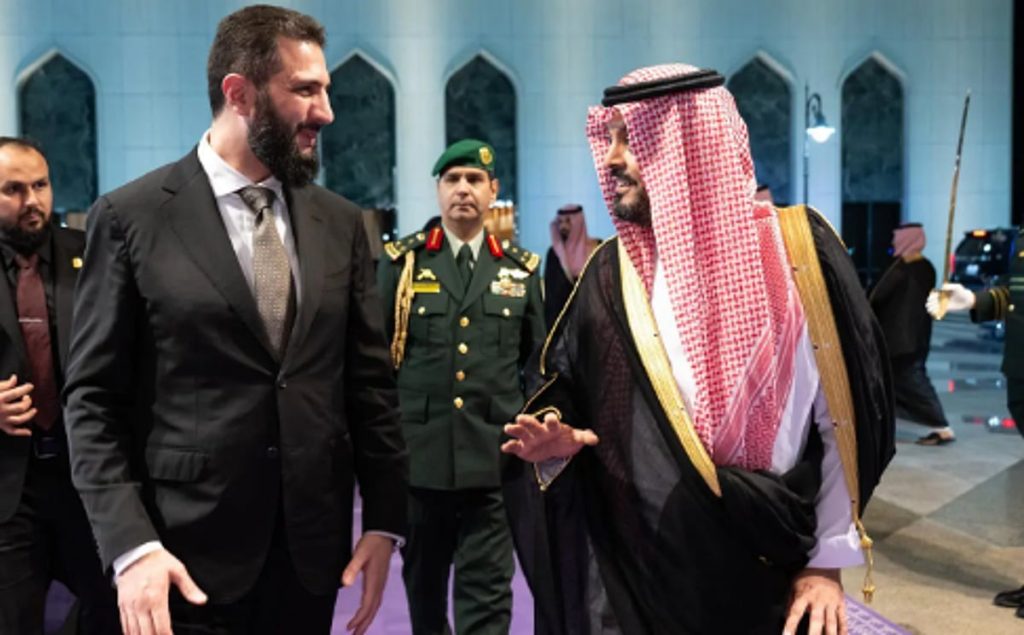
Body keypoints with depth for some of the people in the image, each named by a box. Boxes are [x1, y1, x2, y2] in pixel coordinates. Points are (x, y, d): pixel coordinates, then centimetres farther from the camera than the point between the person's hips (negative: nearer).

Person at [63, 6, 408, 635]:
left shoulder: (340, 223, 6)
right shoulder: (132, 217, -5)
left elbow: (370, 382, 7)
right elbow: (95, 399, -6)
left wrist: (384, 519, 2)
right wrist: (130, 544, -15)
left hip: (312, 547, 4)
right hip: (188, 554, -3)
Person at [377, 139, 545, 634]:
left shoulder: (520, 269, 8)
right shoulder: (403, 262, 4)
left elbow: (537, 359, 14)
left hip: (493, 456, 0)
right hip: (418, 452, 0)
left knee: (487, 590, -1)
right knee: (423, 577, 17)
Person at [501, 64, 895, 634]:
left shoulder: (796, 248, -8)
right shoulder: (613, 272, 0)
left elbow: (846, 417, -4)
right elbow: (557, 392, 10)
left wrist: (828, 563, -3)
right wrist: (554, 440, -12)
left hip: (771, 577, -1)